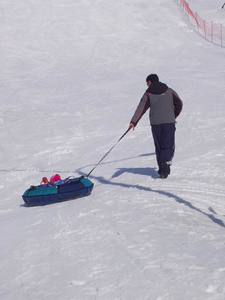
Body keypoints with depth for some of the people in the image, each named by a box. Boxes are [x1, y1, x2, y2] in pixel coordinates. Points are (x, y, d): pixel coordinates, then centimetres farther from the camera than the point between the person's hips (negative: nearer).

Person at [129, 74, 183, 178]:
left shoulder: (148, 93, 3)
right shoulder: (169, 91, 9)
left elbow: (141, 107, -8)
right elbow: (179, 104, 15)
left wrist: (134, 121, -14)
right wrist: (174, 116, 29)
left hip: (155, 123, 0)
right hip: (169, 122, 0)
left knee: (159, 146, 11)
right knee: (168, 146, 0)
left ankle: (162, 168, 12)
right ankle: (166, 163, -24)